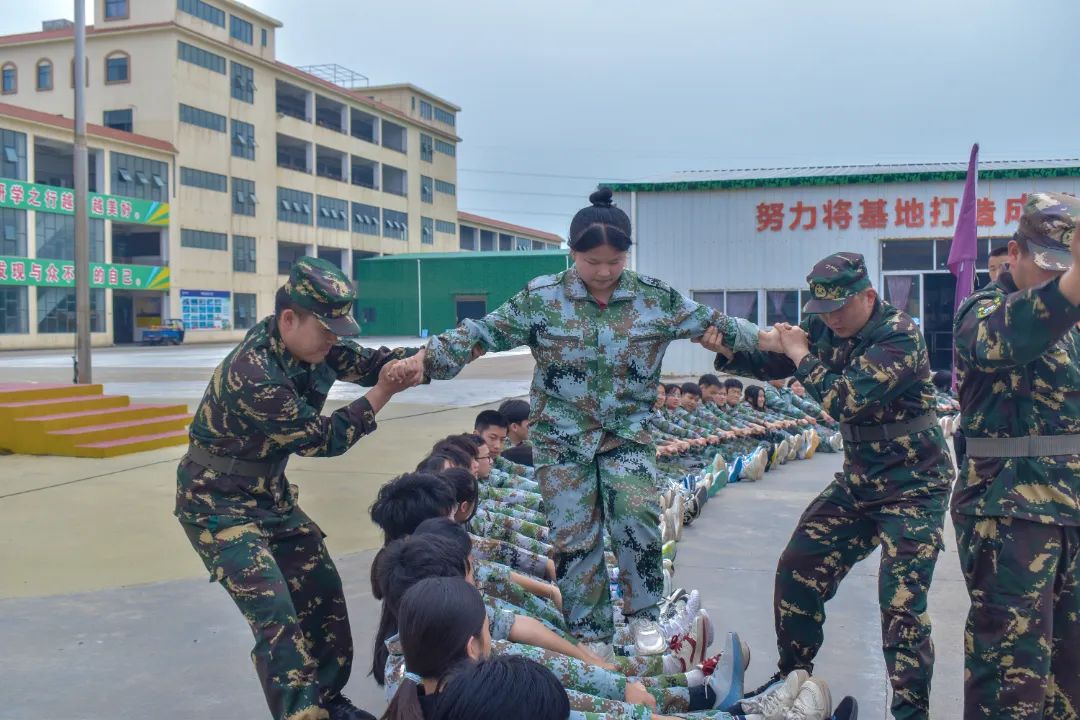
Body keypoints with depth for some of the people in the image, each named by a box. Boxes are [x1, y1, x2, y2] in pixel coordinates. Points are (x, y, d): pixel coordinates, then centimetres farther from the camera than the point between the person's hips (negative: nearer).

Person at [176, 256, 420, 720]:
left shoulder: (311, 345, -8)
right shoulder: (253, 376, -32)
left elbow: (370, 362, -2)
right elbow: (320, 439, -24)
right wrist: (383, 393, -22)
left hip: (271, 494, 9)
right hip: (218, 503, -8)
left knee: (323, 593, 12)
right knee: (275, 613, -17)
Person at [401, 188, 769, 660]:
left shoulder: (655, 297, -2)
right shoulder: (541, 297, -6)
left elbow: (710, 324, 2)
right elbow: (485, 333, -7)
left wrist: (769, 339, -6)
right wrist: (424, 359, -17)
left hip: (628, 432, 0)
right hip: (562, 437, 0)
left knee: (637, 516, -21)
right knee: (574, 537, 1)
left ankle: (643, 616, 4)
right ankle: (593, 639, 18)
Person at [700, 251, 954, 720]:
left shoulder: (900, 336, -22)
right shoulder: (826, 326, -1)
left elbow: (845, 400, -32)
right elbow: (771, 362, 6)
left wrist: (802, 356, -18)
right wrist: (726, 349, -12)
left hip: (913, 487, -7)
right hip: (858, 480, 7)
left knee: (902, 599, -12)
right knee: (797, 570, 7)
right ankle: (793, 678, 25)